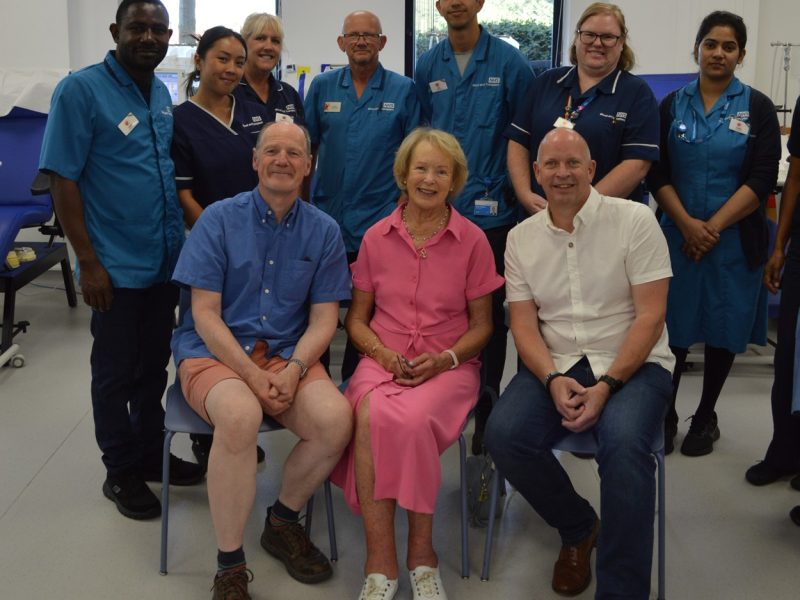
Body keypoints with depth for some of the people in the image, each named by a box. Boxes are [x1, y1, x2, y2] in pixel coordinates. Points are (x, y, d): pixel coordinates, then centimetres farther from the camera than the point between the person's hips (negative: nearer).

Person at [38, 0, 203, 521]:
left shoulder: (162, 95, 10)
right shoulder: (81, 90, -10)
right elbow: (63, 179, -13)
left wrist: (190, 232, 11)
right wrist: (89, 262, -16)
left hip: (166, 261, 6)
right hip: (117, 267, -6)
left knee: (154, 366, 17)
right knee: (116, 372, 7)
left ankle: (151, 453, 33)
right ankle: (122, 472, 22)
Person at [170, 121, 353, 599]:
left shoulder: (323, 231, 5)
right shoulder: (219, 219, -2)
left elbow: (323, 319, 3)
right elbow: (205, 314, -7)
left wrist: (294, 370, -16)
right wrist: (253, 376, -17)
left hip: (289, 354, 3)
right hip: (213, 351, -2)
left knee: (336, 419, -26)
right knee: (241, 416, -35)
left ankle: (283, 523, 3)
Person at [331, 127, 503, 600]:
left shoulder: (472, 240, 4)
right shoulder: (377, 237, 8)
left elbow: (481, 325, 9)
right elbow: (356, 318, 14)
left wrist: (445, 358, -9)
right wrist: (382, 353, -6)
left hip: (448, 365, -1)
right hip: (383, 361, 2)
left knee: (413, 420, -35)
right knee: (371, 418, -33)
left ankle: (422, 553, -14)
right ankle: (380, 561, -23)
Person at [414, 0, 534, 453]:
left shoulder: (509, 62, -3)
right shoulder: (427, 66, 8)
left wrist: (515, 191, -4)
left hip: (491, 212, -3)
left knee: (490, 317, 5)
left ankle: (486, 415, 17)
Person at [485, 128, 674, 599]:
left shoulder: (635, 220, -3)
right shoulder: (521, 237, 8)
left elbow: (650, 316, -8)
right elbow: (524, 324, 4)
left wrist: (606, 386, -18)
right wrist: (554, 380, -15)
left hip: (631, 365, -3)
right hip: (554, 366, 4)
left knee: (624, 443, -34)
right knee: (504, 435, -23)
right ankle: (579, 528, 7)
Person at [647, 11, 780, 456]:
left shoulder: (757, 108, 2)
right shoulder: (673, 106, 7)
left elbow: (763, 180, -6)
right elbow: (658, 174, 0)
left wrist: (714, 226, -15)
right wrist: (688, 224, -13)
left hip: (734, 239, -1)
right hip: (678, 236, 1)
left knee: (723, 331, 8)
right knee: (673, 328, 3)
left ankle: (706, 418, 24)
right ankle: (665, 415, 19)